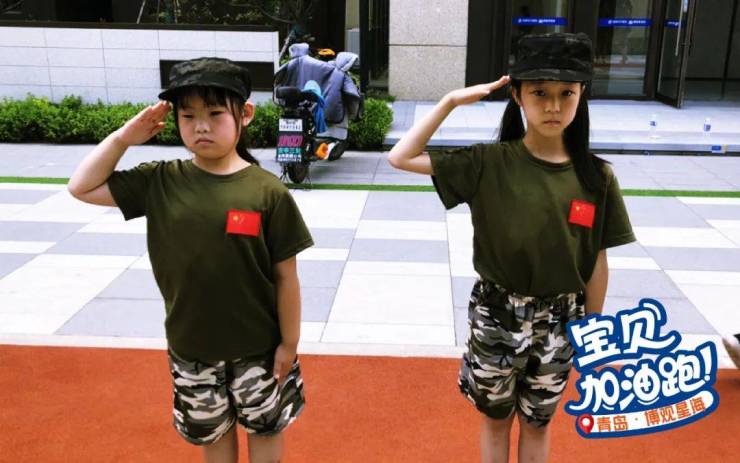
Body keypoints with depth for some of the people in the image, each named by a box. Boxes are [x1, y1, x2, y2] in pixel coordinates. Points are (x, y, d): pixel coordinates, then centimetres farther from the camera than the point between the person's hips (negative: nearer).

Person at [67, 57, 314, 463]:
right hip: (190, 346, 3)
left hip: (257, 345, -2)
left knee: (265, 427, 19)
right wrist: (125, 136, -9)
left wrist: (289, 343, -5)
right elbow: (82, 187, 0)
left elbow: (285, 276, -11)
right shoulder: (160, 182, -7)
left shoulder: (267, 192, -17)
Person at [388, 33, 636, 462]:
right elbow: (401, 157, -15)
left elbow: (597, 263, -1)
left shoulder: (596, 177, -8)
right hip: (496, 316, -1)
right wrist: (451, 101, -19)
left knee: (537, 423, 21)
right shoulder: (489, 164, -13)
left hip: (559, 322, 1)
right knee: (495, 417, 19)